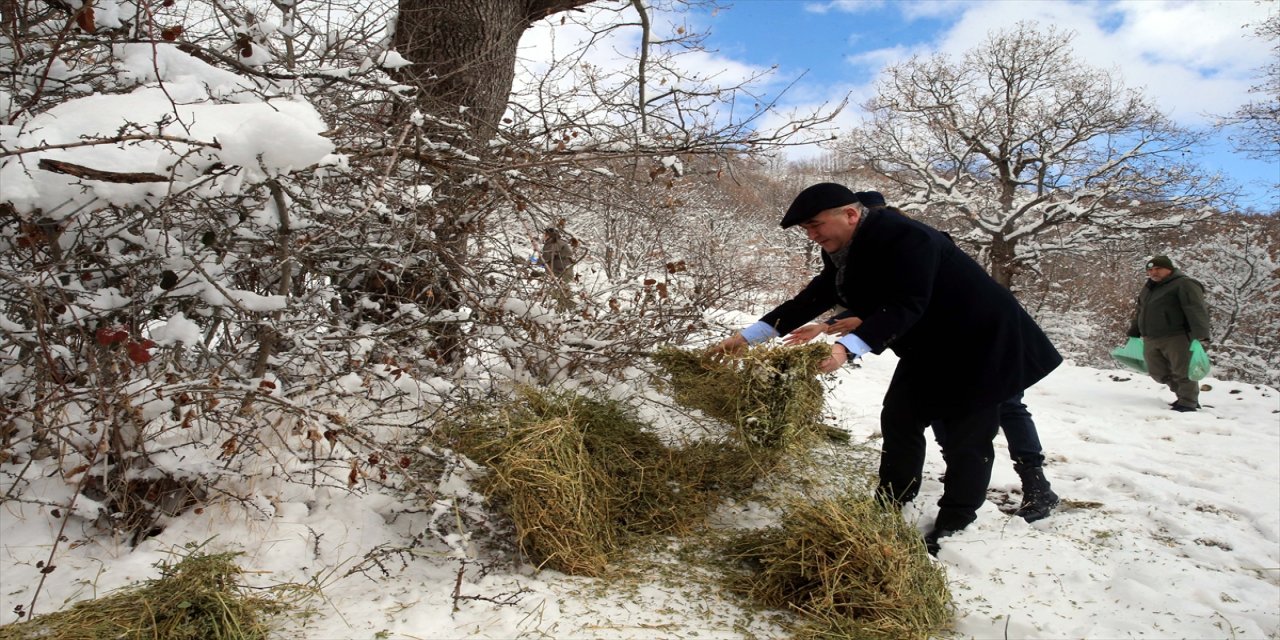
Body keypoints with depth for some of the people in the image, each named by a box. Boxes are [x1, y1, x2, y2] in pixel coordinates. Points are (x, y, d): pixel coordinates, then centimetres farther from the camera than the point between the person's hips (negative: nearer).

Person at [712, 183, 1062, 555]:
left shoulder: (903, 238, -30)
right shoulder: (846, 249, -1)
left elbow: (905, 306, -38)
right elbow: (812, 299, 0)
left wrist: (848, 347, -50)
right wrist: (748, 336, -6)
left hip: (980, 342, -9)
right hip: (928, 349, 9)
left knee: (967, 438, -3)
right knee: (899, 419, 10)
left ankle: (953, 529, 8)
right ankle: (890, 510, 21)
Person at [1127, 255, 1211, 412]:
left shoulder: (1184, 284, -9)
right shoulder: (1148, 287, 18)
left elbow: (1196, 310, -19)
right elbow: (1140, 311, 28)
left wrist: (1201, 335, -29)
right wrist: (1134, 333, 27)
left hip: (1176, 338, -8)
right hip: (1151, 340, 8)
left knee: (1182, 372, -2)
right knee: (1158, 373, 11)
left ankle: (1188, 402, 9)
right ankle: (1184, 396, 25)